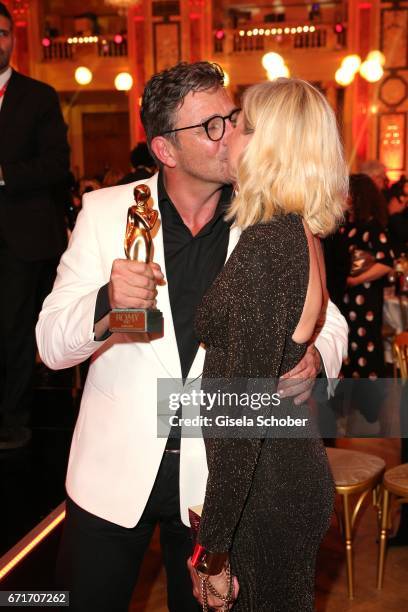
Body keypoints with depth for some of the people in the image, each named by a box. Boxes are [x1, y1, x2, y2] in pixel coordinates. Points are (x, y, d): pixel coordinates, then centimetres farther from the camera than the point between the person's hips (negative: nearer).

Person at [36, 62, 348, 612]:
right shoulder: (106, 211, -8)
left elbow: (327, 319, 2)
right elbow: (52, 345, -10)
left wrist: (314, 355, -22)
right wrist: (106, 303, -32)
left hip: (216, 478, 1)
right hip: (115, 470, 0)